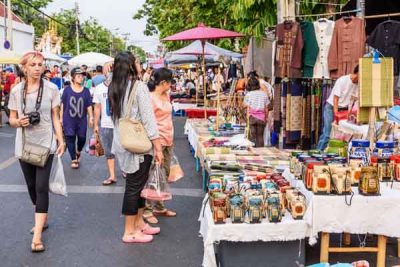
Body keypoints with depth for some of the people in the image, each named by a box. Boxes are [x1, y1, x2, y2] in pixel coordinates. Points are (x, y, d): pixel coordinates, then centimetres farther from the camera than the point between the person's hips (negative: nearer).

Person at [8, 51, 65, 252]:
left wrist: (61, 140, -3)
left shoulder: (51, 89, -4)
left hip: (46, 143, -3)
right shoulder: (16, 91, 0)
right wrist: (18, 122, -17)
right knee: (31, 186, 13)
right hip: (24, 144, 3)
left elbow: (55, 117, 2)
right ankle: (43, 219, 36)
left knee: (41, 187, -9)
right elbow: (11, 119, 6)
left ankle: (37, 236, -8)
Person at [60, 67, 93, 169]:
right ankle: (74, 160, 10)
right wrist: (61, 117, 4)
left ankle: (78, 152, 39)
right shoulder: (67, 90, -4)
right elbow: (63, 104, 3)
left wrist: (91, 117, 0)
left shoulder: (86, 91, 0)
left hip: (82, 119, 2)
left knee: (82, 138, 7)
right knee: (70, 138, -1)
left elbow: (89, 106, 4)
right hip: (69, 119, -1)